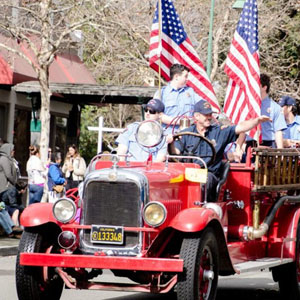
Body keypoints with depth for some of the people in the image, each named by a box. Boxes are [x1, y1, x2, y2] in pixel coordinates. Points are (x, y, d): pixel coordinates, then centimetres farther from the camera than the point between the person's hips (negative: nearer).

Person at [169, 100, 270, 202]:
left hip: (210, 173, 0)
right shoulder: (186, 133, 14)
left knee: (206, 179, -36)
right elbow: (176, 152, 5)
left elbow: (241, 128, 5)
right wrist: (171, 143, -17)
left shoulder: (219, 131, 13)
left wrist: (257, 120, -10)